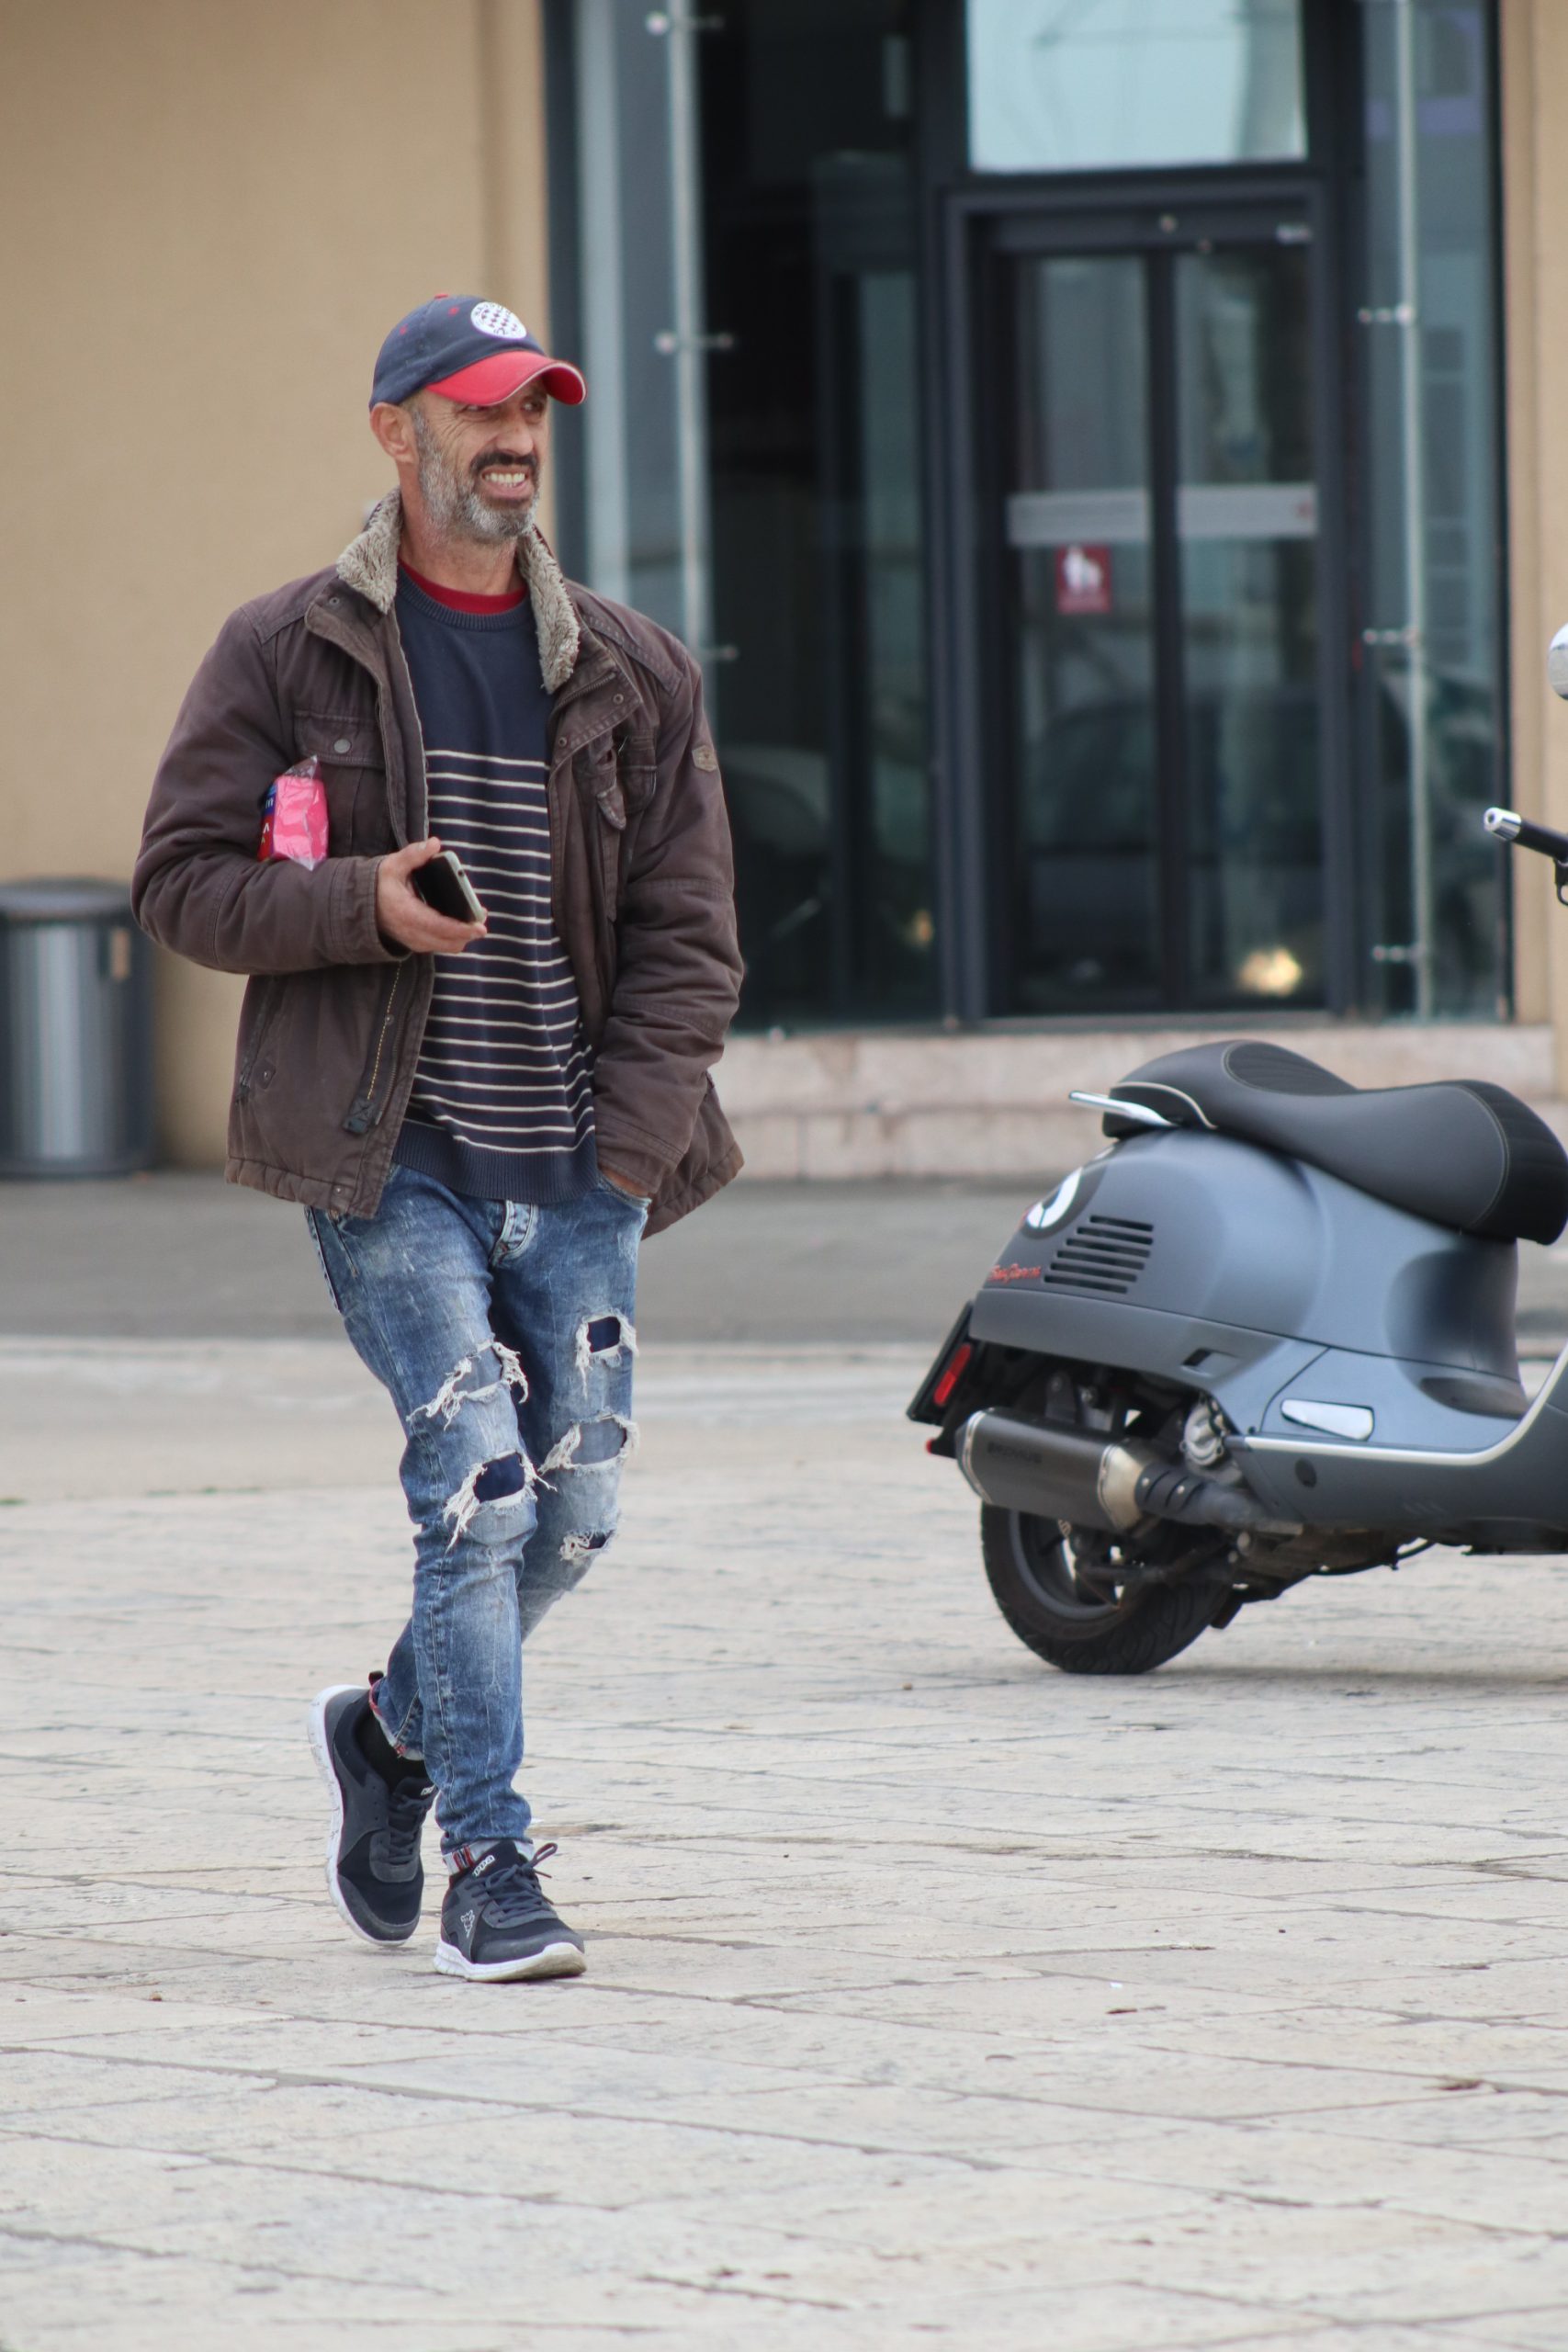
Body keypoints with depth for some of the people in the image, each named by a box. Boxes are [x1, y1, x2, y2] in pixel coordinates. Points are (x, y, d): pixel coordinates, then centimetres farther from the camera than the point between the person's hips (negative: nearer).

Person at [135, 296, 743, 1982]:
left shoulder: (628, 674, 10)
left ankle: (395, 1730, 33)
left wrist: (635, 1139, -4)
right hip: (390, 1158, -4)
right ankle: (488, 1866, -7)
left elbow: (687, 930, 9)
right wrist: (365, 904, -17)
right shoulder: (289, 654, 2)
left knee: (574, 1497, 4)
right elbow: (183, 878, 1)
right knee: (475, 1476, -15)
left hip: (576, 1163, 4)